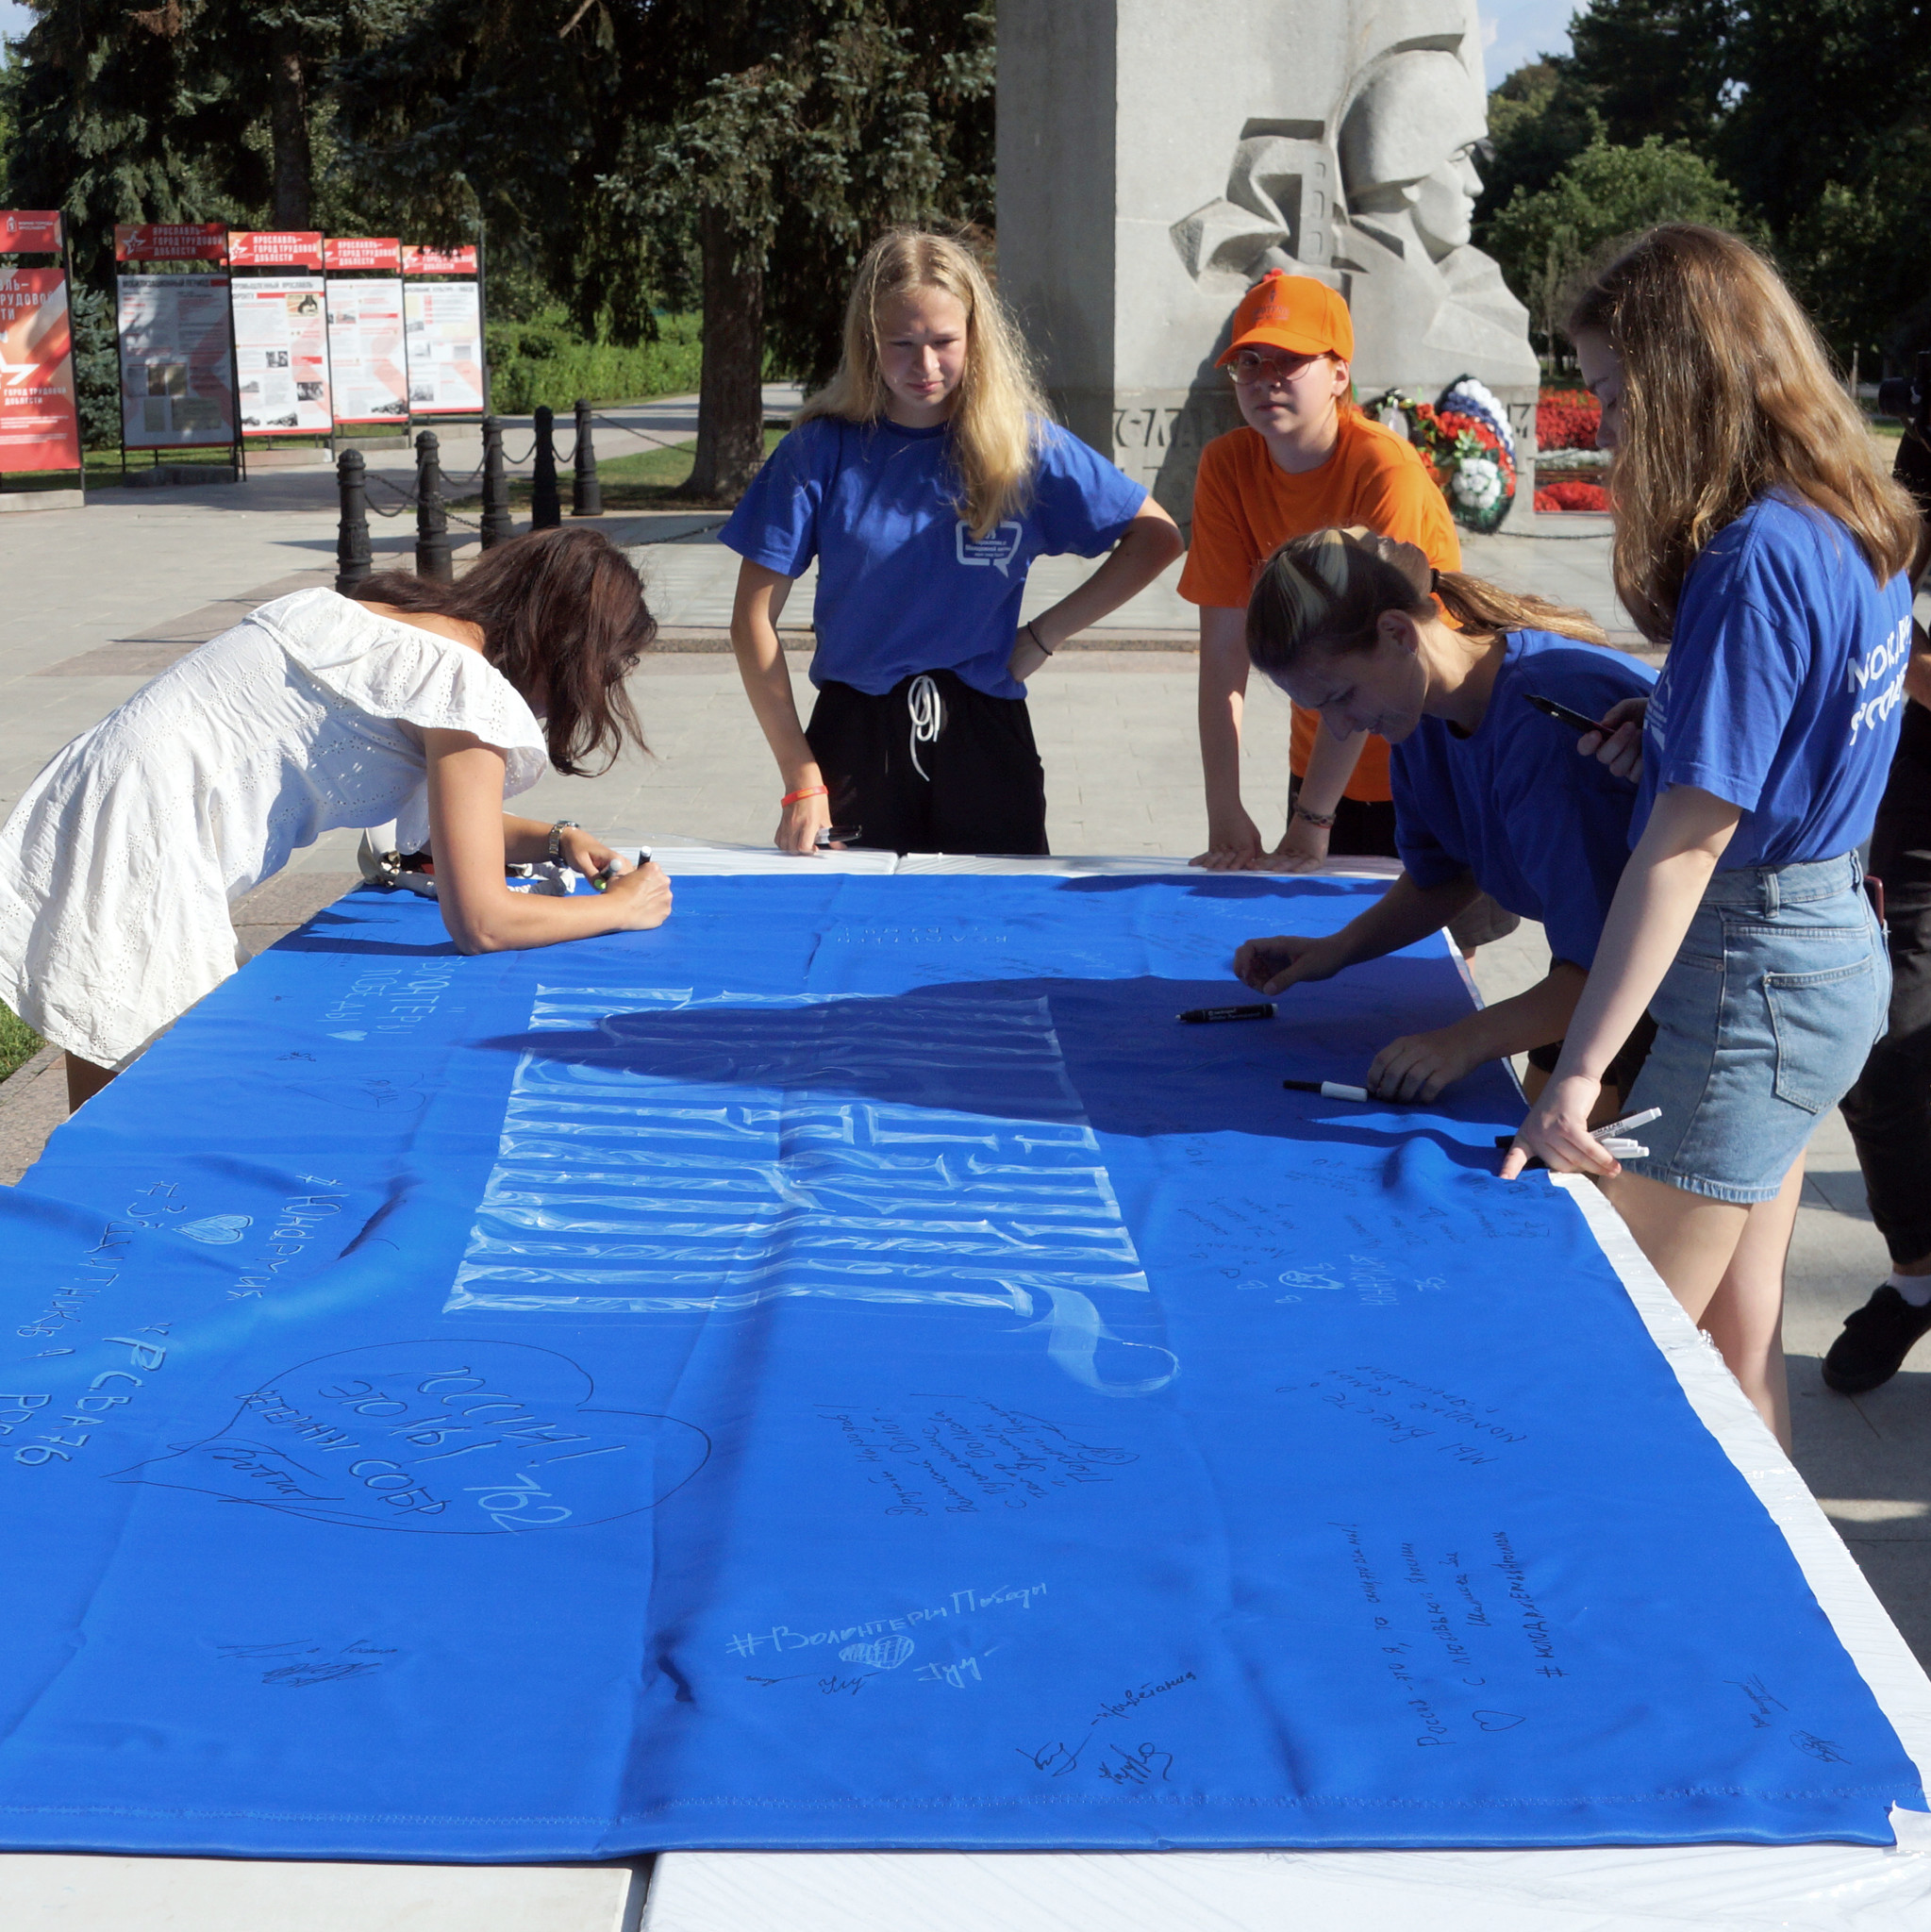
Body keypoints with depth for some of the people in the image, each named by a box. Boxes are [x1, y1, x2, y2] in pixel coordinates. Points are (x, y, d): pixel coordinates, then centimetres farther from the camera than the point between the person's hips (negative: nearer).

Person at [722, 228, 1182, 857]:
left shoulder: (1025, 444, 0)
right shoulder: (824, 449, -3)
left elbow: (1156, 537, 7)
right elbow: (754, 618, -3)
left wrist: (1044, 635, -2)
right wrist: (801, 778, -8)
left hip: (985, 741, 1)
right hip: (854, 740, -1)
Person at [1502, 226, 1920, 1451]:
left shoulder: (1756, 557, -22)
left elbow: (1688, 837, -25)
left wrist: (1579, 1071, -24)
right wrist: (1671, 723, 2)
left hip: (1755, 970, -9)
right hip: (1832, 947, 9)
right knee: (1740, 1326, 16)